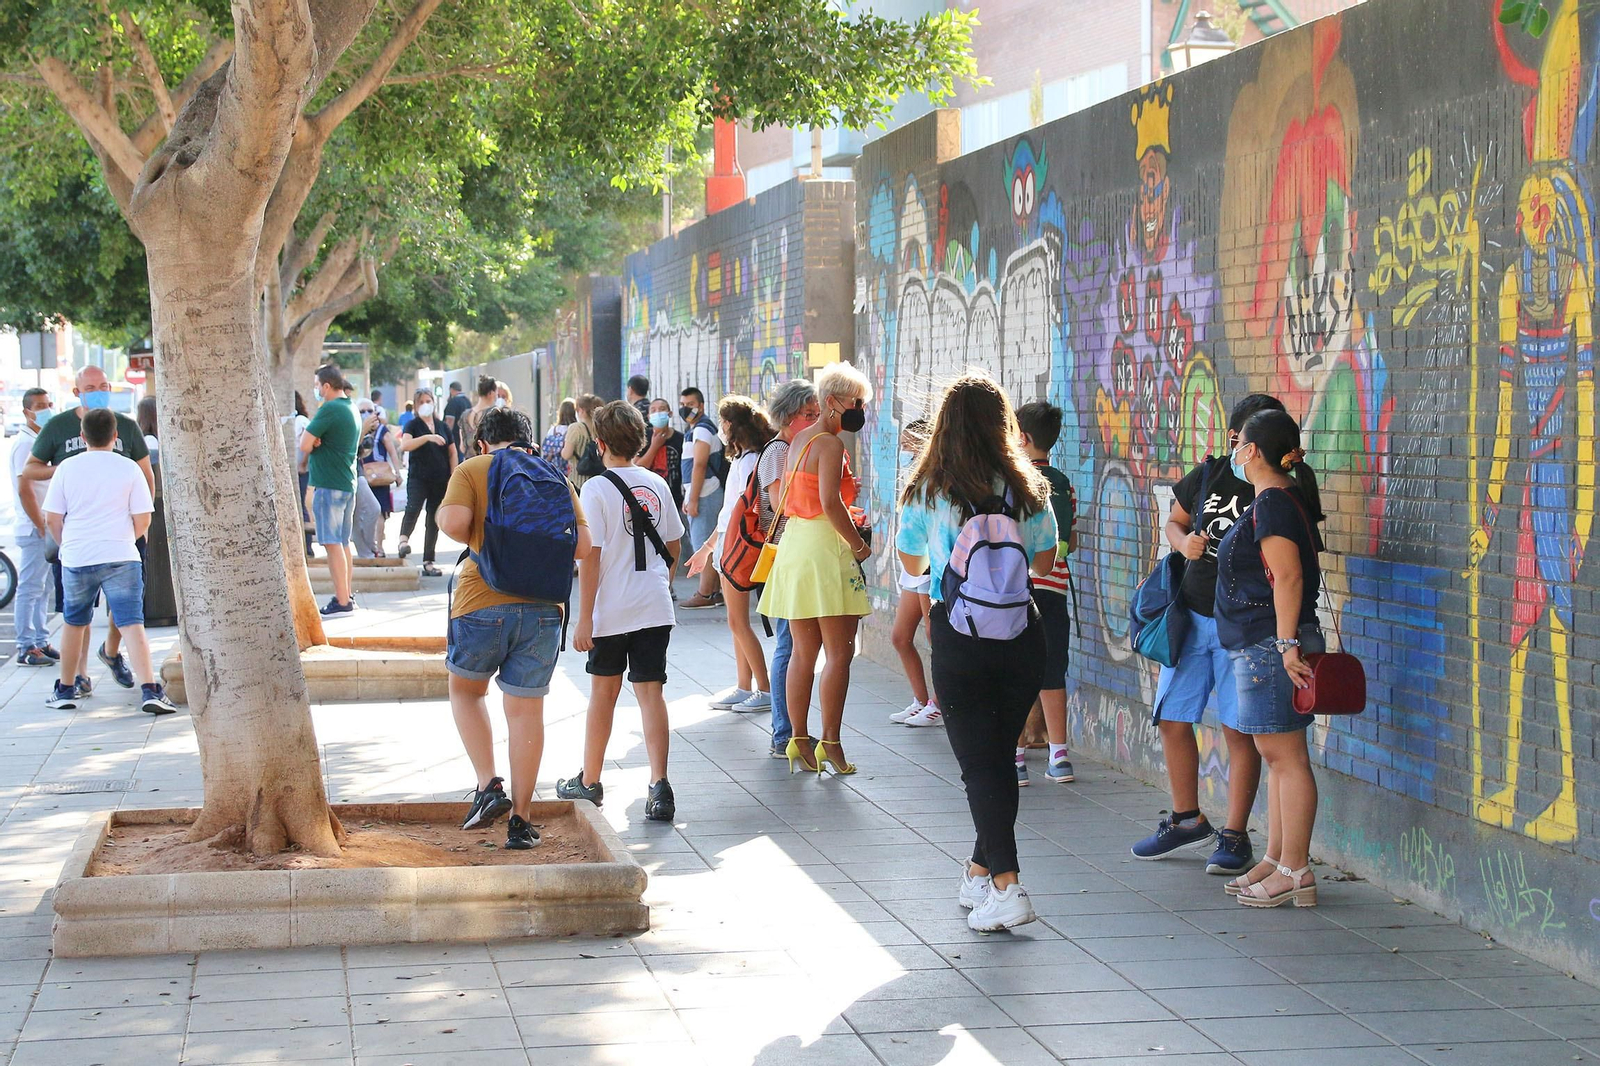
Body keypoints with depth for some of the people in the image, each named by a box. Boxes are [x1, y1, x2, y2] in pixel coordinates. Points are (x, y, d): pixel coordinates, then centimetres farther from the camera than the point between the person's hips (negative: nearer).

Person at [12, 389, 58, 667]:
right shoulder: (25, 443, -13)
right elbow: (24, 489, -19)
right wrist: (42, 527, -18)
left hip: (47, 528, 9)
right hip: (34, 529, -9)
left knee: (43, 589, 13)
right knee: (29, 589, -6)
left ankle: (41, 642, 19)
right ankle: (25, 648, -3)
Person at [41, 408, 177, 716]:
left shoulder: (67, 468, 2)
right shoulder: (129, 469, -2)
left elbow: (52, 518, 3)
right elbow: (143, 520, -2)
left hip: (76, 560, 2)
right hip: (120, 558, -2)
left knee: (74, 624, 19)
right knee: (132, 624, -6)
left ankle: (65, 690, 28)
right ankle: (149, 690, -19)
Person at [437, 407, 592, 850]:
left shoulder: (472, 470, 2)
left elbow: (454, 521, -15)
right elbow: (582, 544, 3)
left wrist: (476, 540, 7)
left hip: (483, 602, -2)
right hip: (542, 607, 2)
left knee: (465, 690, 21)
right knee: (527, 711, 8)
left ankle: (489, 785, 5)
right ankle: (520, 819, 9)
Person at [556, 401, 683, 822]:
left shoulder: (597, 489, -10)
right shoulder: (656, 484, 5)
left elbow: (590, 555, -13)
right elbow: (673, 546, 15)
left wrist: (585, 618, -11)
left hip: (610, 612, -3)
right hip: (656, 609, 3)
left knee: (603, 692, 12)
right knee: (651, 692, 1)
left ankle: (590, 780, 26)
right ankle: (659, 783, -13)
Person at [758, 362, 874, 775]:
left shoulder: (799, 440, 16)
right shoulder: (830, 446, -11)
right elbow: (830, 502, -23)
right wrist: (858, 544, -12)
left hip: (793, 543, 9)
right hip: (825, 549, -9)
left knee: (803, 652, 11)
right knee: (839, 652, -4)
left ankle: (799, 741, 13)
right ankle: (830, 742, -5)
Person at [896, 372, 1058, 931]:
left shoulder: (927, 490, -4)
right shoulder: (1028, 488, 1)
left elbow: (911, 562, 10)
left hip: (958, 634, -3)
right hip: (1022, 630, 3)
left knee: (979, 764, 0)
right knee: (1000, 759, 15)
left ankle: (1006, 886, -9)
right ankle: (980, 874, 27)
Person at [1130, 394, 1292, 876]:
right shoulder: (1207, 476, 3)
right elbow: (1174, 522, 18)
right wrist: (1185, 543, -4)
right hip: (1192, 615, 5)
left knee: (1239, 730, -1)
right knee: (1172, 720, 9)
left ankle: (1234, 836, 11)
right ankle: (1188, 820, 27)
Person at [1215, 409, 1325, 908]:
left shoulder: (1273, 503, -14)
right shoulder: (1281, 499, 16)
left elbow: (1288, 577, -21)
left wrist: (1287, 644, -25)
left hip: (1270, 644, -11)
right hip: (1261, 644, 11)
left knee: (1286, 755, -7)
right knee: (1277, 755, 13)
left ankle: (1295, 872, -5)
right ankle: (1276, 861, 19)